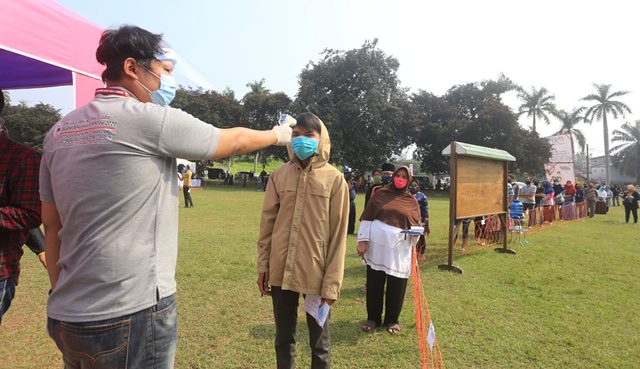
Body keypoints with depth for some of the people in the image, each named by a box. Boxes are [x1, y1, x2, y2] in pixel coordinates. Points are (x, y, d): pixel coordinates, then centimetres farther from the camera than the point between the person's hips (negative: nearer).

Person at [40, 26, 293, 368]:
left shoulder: (59, 131, 7)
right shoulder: (152, 119, -13)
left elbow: (51, 227, 10)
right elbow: (234, 140, 0)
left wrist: (63, 295, 18)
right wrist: (279, 135, 18)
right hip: (131, 316, -7)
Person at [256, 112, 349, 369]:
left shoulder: (334, 179, -6)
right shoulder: (279, 175, 3)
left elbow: (338, 235, -7)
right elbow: (268, 223, 6)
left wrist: (332, 282, -8)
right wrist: (263, 266, 4)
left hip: (316, 274, -3)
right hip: (281, 271, 3)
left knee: (319, 343, 15)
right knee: (283, 338, 20)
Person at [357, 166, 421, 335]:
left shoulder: (412, 201, 8)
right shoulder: (380, 194, 1)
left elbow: (417, 225, 12)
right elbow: (367, 218, -1)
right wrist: (362, 241, -7)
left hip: (399, 249, 2)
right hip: (377, 245, -1)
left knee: (396, 286, 7)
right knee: (374, 283, 8)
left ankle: (392, 320, 26)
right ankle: (373, 318, 24)